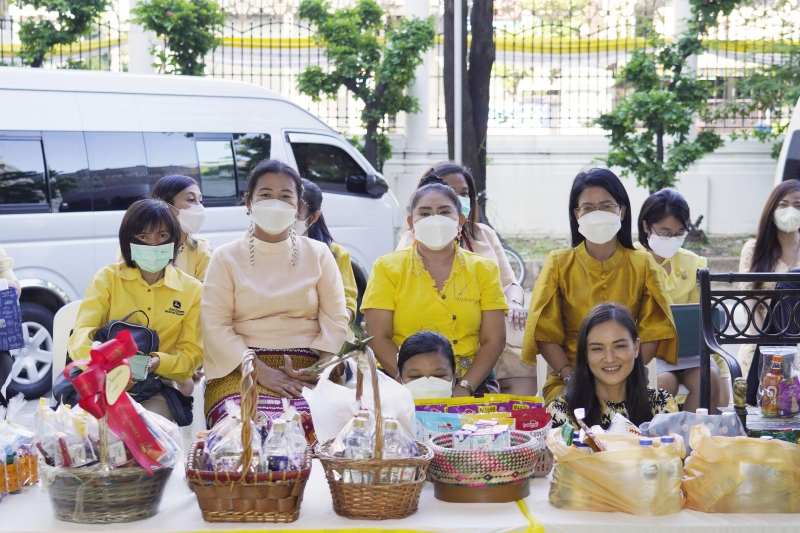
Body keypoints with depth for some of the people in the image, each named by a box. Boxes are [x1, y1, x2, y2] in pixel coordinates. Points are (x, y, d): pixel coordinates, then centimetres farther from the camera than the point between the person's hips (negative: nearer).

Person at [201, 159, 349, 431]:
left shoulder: (318, 254, 16)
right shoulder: (226, 257, 11)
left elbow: (336, 321, 8)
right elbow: (215, 324, 0)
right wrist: (262, 371, -14)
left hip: (308, 371, 1)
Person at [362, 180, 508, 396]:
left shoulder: (483, 269, 10)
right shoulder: (387, 268, 6)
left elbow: (493, 340, 4)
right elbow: (378, 338, -2)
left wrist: (464, 388, -11)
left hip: (472, 385, 2)